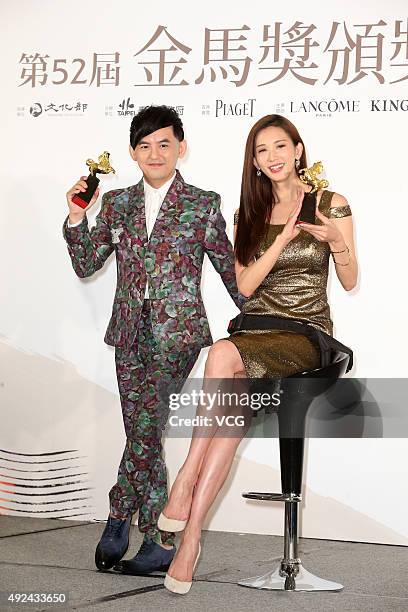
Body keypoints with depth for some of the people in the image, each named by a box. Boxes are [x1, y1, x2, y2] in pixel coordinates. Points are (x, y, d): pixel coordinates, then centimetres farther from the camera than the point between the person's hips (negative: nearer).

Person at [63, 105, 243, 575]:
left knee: (144, 429, -12)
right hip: (130, 333, 4)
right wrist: (76, 218, -4)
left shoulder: (203, 205, 1)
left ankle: (119, 513, 9)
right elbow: (86, 265, 10)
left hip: (177, 333, -4)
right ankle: (160, 543, 17)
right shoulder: (116, 203, 11)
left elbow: (230, 270, 6)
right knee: (143, 434, 6)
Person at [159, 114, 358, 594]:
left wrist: (338, 242, -16)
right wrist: (285, 236, -9)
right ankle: (191, 529, -34)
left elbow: (350, 282, 5)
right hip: (257, 326, 3)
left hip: (307, 331, -3)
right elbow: (245, 285, 3)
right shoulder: (248, 213, 13)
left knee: (224, 355, -33)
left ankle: (185, 482, -29)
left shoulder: (331, 204, 3)